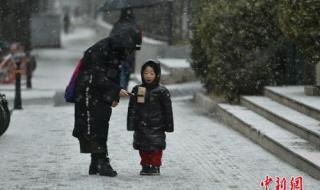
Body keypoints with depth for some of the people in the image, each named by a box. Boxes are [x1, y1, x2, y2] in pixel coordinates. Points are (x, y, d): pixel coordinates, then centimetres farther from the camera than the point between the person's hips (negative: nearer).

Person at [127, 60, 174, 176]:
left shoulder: (162, 92, -3)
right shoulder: (136, 90, 4)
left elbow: (168, 110, 1)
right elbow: (132, 109, 7)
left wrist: (168, 126, 0)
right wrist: (131, 124, 2)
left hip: (156, 126, -3)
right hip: (141, 126, 3)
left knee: (156, 147, -1)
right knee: (143, 147, 7)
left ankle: (155, 166, 9)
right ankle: (145, 166, 18)